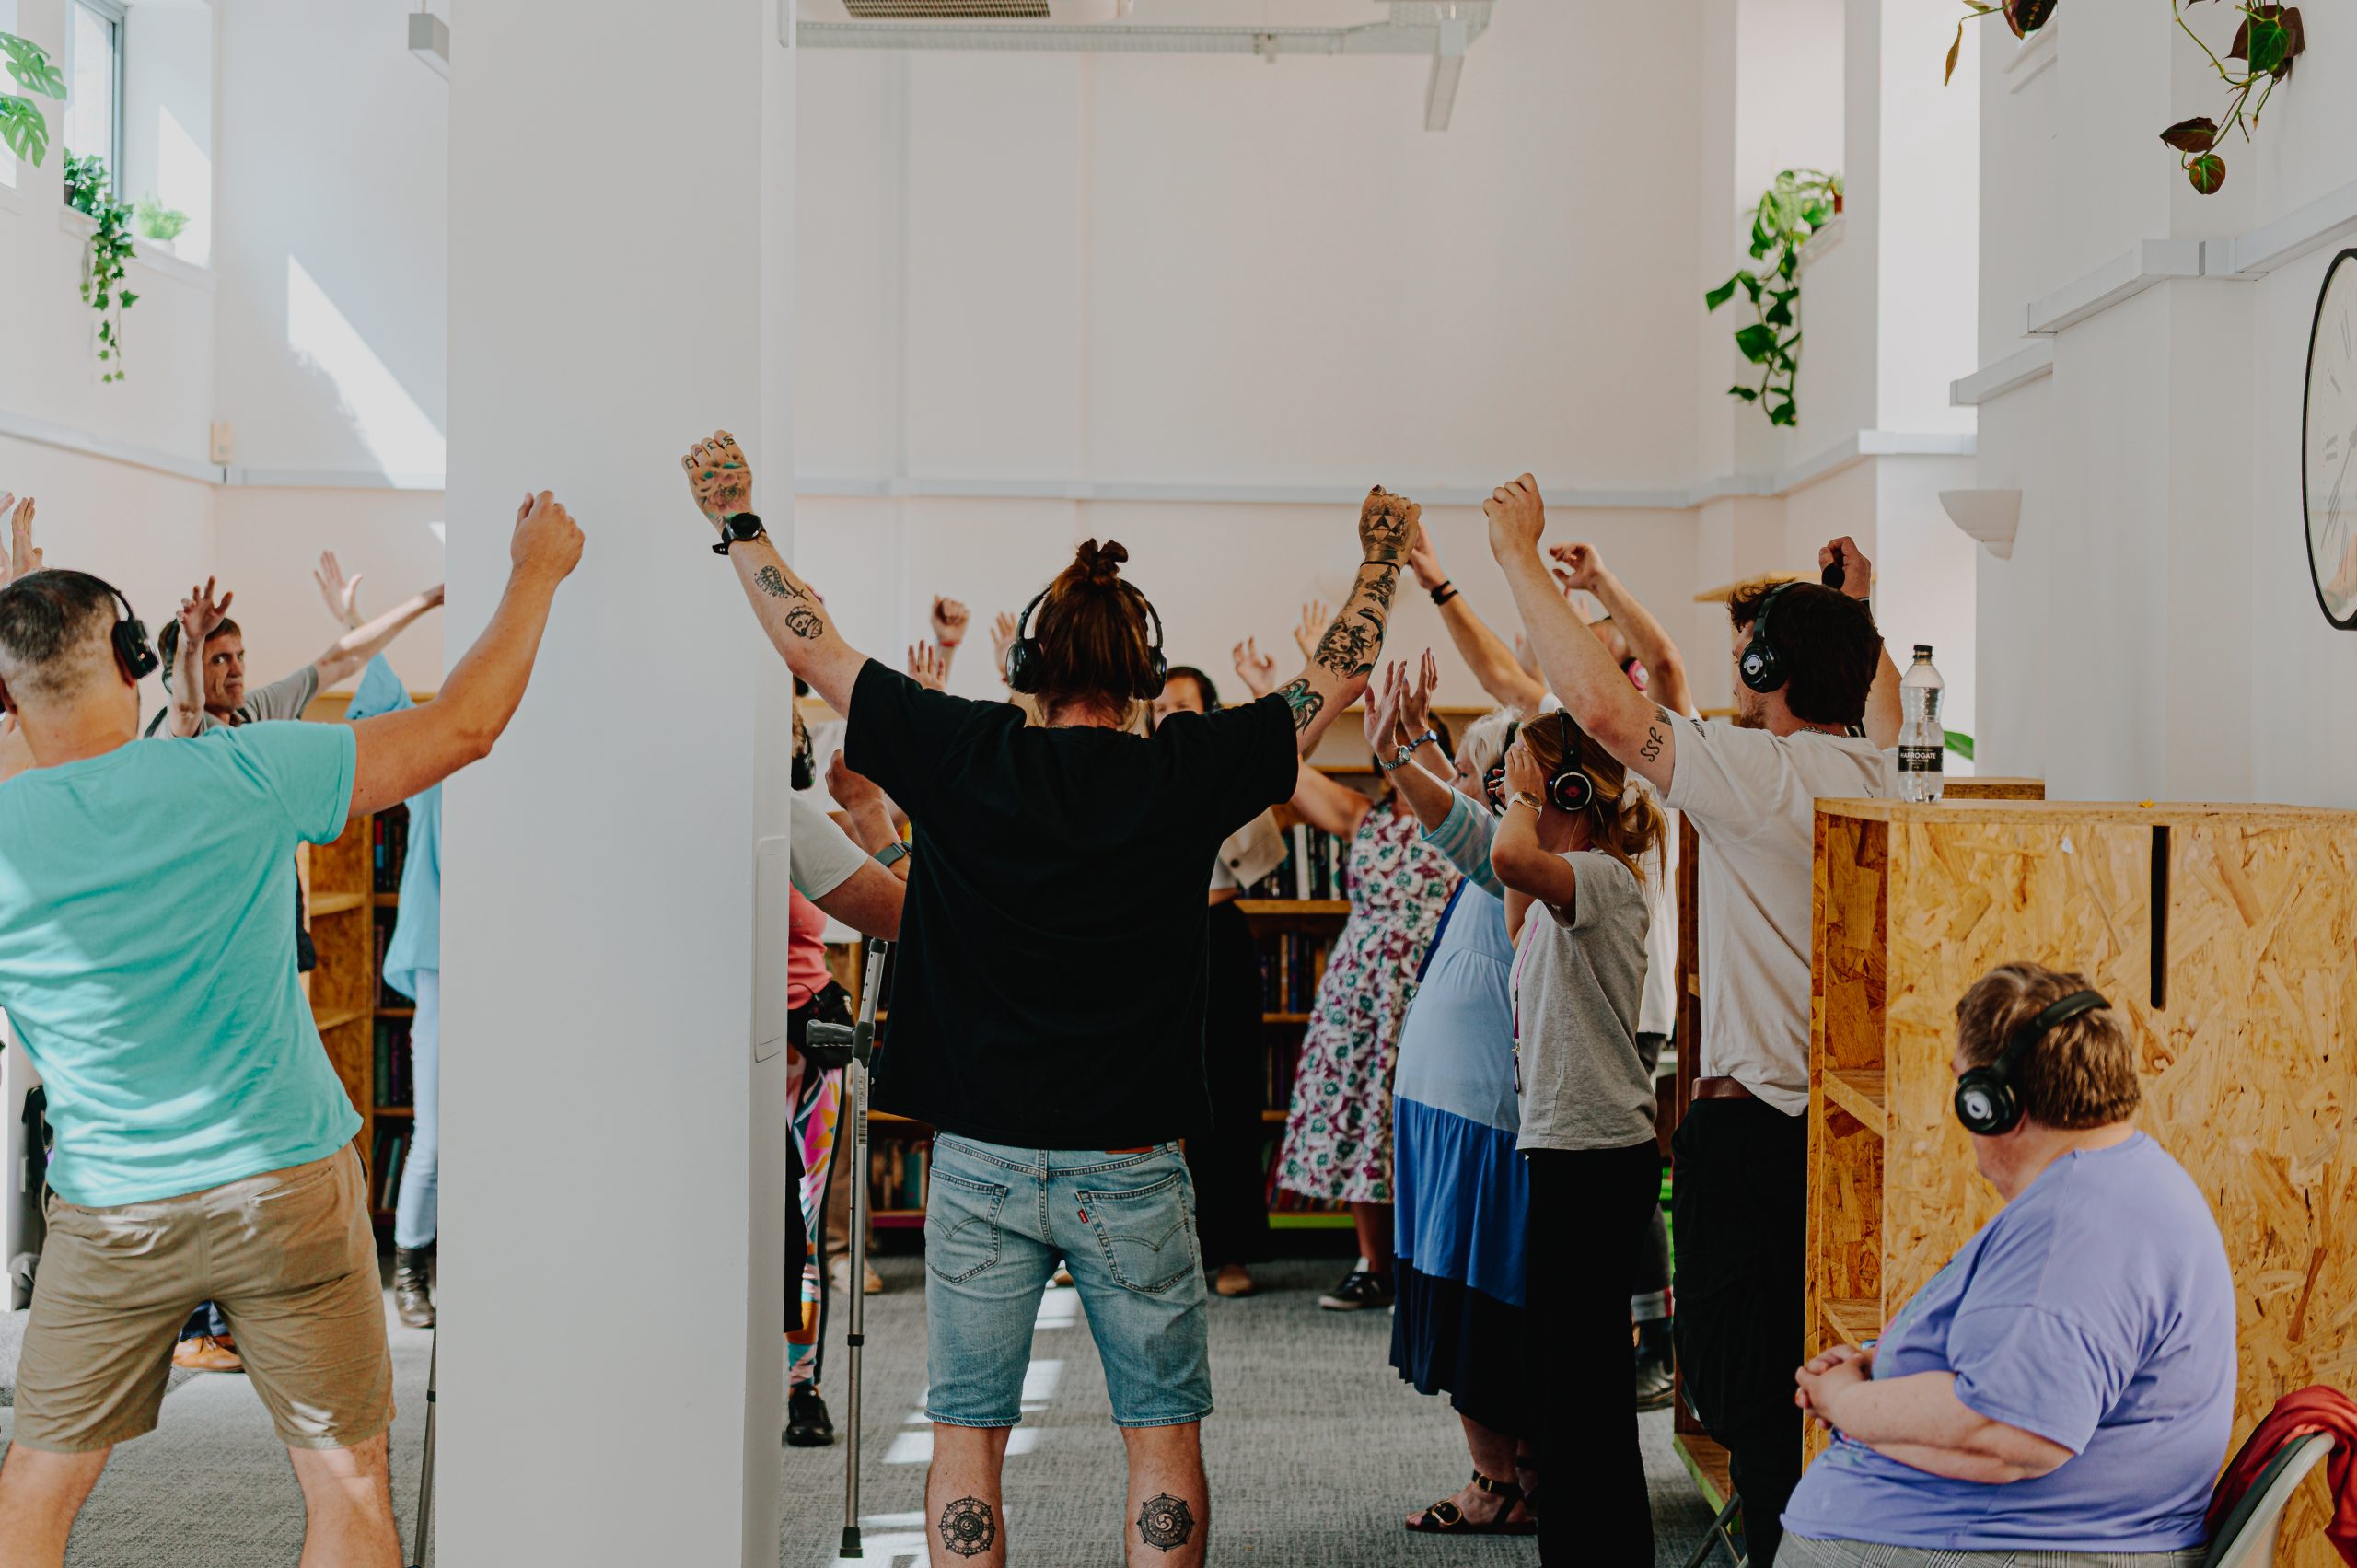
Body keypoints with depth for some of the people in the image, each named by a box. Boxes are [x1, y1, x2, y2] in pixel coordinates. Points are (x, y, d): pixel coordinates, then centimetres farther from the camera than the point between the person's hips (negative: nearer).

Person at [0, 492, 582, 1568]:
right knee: (346, 1481, 10)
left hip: (109, 1215, 2)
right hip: (288, 1183, -1)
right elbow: (466, 726, -7)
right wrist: (536, 572, 6)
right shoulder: (240, 776, -13)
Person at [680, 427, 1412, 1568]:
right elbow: (1333, 680, 7)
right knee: (1164, 1435, 11)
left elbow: (813, 648, 4)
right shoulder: (1184, 775, -6)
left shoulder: (965, 756, -5)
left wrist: (737, 521, 17)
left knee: (966, 1432, 10)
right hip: (1131, 1169, 0)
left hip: (981, 1163, 1)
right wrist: (1383, 556, 23)